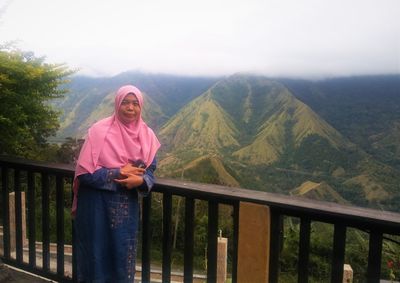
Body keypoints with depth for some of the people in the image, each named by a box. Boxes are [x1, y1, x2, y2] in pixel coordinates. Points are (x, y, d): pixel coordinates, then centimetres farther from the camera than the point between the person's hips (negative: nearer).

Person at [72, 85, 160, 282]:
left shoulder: (147, 135, -2)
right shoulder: (99, 131, -14)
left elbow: (150, 170, 2)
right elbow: (84, 172, -17)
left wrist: (140, 181, -20)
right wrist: (119, 173, -20)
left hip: (127, 206, 4)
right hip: (96, 205, -3)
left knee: (123, 255, 15)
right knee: (96, 254, 11)